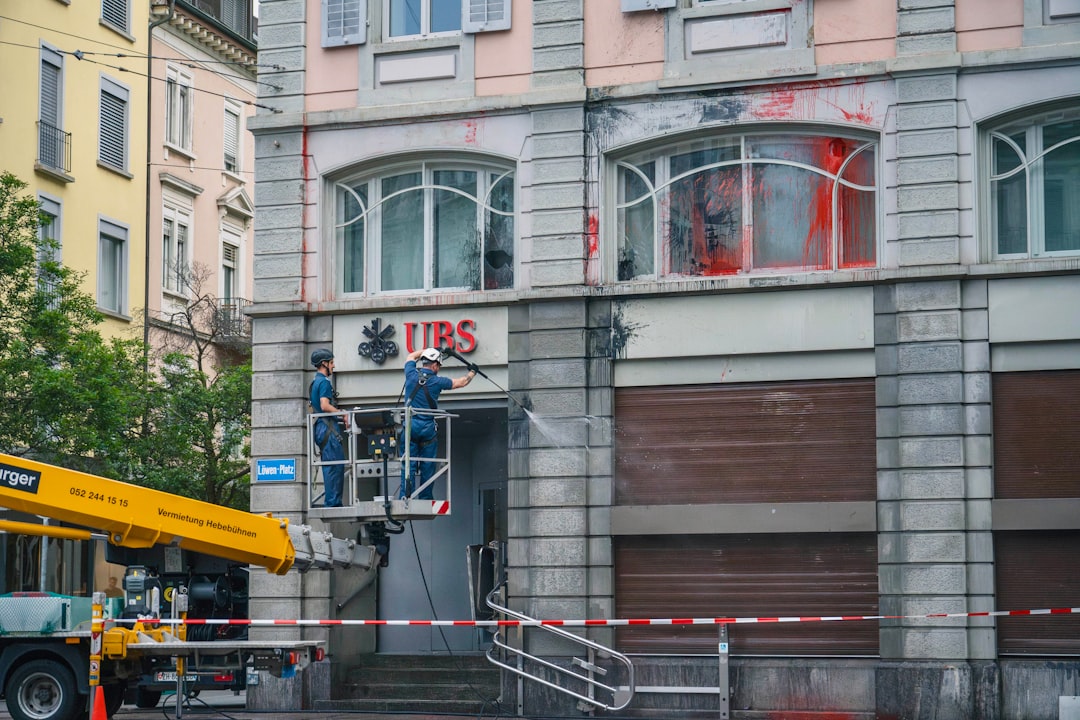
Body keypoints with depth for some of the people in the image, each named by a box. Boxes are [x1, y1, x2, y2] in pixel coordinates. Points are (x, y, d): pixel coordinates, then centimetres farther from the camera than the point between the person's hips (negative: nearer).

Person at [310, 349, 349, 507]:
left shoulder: (314, 382, 21)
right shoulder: (324, 382, -10)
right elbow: (325, 405, -21)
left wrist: (339, 417, 21)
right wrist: (343, 414, -11)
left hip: (320, 428, 10)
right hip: (328, 428, -10)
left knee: (329, 467, 10)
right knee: (335, 466, -11)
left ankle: (330, 502, 11)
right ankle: (333, 502, -14)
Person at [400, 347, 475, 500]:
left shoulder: (412, 374, -1)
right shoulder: (437, 381, -5)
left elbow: (411, 356, 23)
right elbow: (461, 382, 11)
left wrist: (429, 350, 30)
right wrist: (471, 373, 30)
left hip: (410, 425, 2)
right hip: (428, 428, -2)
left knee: (408, 464, 0)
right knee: (427, 466, 7)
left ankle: (405, 496, -9)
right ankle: (425, 498, 10)